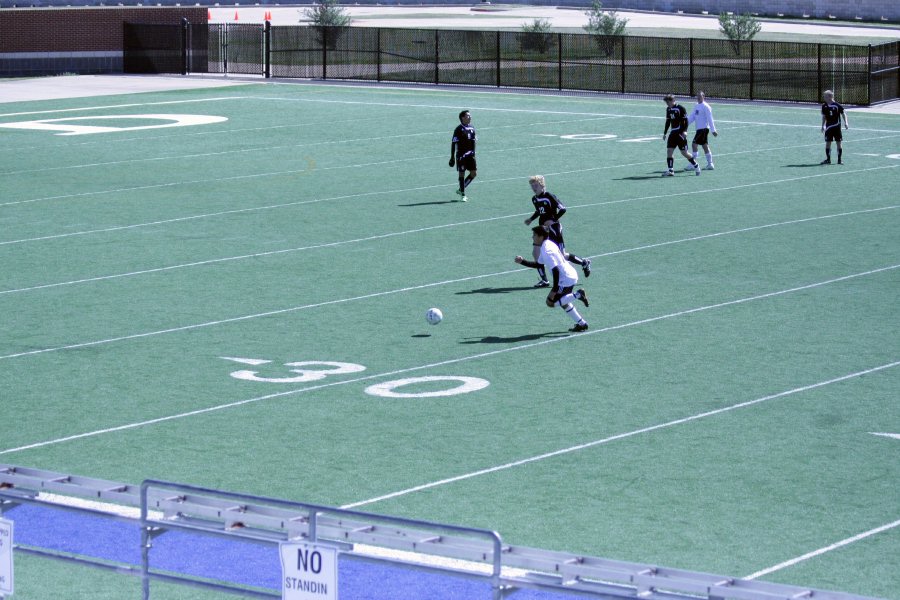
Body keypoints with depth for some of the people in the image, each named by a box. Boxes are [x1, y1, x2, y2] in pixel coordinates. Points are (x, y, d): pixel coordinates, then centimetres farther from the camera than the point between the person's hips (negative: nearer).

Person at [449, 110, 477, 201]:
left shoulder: (472, 128, 9)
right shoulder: (459, 129, -9)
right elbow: (453, 143, -9)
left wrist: (473, 154, 17)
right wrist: (452, 157, -10)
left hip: (470, 155, 6)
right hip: (461, 155, -6)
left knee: (474, 173, 1)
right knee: (462, 174, 0)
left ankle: (460, 190, 18)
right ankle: (462, 194, 10)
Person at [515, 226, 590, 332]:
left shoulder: (547, 251, -22)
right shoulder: (547, 245, 10)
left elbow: (556, 271, -25)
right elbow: (538, 264, 21)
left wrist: (554, 290, -23)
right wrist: (522, 261, 13)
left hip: (566, 279, -10)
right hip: (571, 275, 10)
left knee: (551, 302, -4)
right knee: (562, 302, 23)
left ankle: (577, 295, -8)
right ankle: (582, 324, 23)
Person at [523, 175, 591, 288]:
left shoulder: (549, 197, -17)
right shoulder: (534, 199, 7)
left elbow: (563, 209, -19)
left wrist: (552, 220, -25)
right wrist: (531, 219, 11)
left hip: (553, 229, -7)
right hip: (543, 229, 7)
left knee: (562, 256, -1)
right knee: (536, 252, -7)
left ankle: (584, 263, 25)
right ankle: (544, 280, 2)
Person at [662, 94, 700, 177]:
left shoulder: (680, 108, -11)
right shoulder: (668, 109, 11)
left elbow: (685, 120, -12)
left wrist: (685, 131, -23)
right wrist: (665, 133, 19)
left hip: (681, 133, -7)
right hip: (673, 132, 7)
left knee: (684, 153, -5)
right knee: (669, 150, -5)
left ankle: (696, 166, 15)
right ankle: (670, 170, -2)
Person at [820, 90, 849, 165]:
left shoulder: (837, 106, -10)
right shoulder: (824, 106, 2)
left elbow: (843, 114, -3)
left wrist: (846, 123, -12)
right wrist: (823, 126, 11)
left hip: (837, 127, -3)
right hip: (828, 127, 3)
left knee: (838, 143, 1)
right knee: (828, 143, 2)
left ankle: (840, 159, 9)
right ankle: (828, 159, 10)